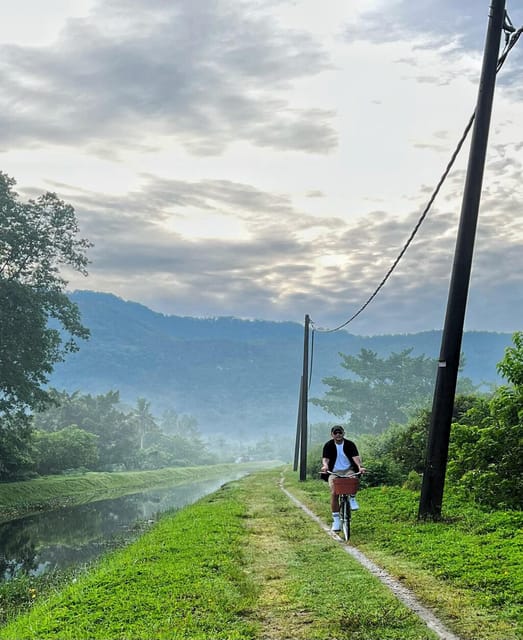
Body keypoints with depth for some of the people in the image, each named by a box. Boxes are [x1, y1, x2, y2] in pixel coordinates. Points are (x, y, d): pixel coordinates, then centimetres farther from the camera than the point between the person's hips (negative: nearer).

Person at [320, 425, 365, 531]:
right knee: (334, 493, -18)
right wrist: (325, 466, -39)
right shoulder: (328, 445, -2)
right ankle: (336, 520, -10)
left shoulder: (349, 444, -2)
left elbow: (355, 457, -16)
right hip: (334, 471, 0)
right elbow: (325, 458, -15)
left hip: (348, 470, 0)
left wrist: (360, 466, -36)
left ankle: (352, 499, -7)